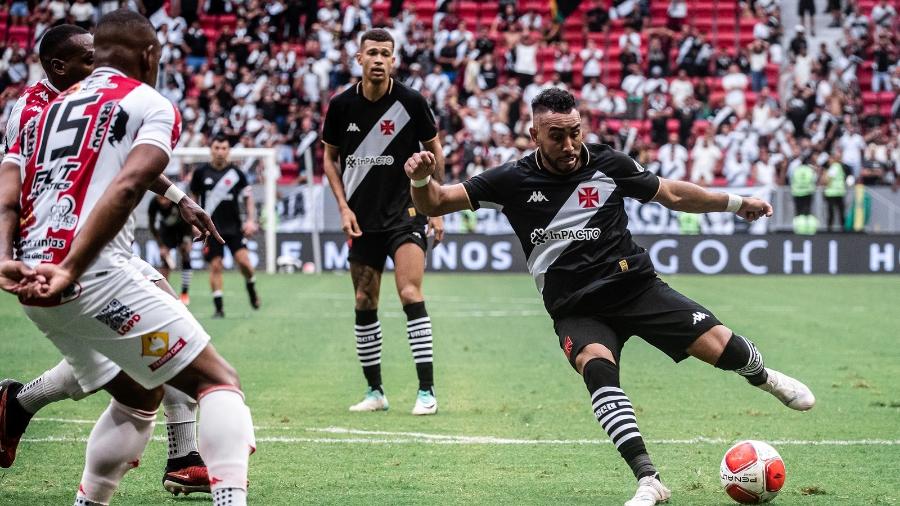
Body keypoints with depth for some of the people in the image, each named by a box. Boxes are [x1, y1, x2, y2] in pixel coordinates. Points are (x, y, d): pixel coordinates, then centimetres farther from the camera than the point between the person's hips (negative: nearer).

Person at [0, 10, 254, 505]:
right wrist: (71, 269, -22)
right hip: (93, 277, -7)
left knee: (138, 396, 25)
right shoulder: (152, 106, 6)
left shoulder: (44, 113, 25)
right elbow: (126, 188, -14)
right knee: (217, 381, 0)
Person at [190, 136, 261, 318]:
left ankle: (251, 288, 17)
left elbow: (248, 197, 8)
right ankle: (219, 308, 2)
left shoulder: (236, 173, 0)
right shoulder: (201, 172, 1)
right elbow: (193, 198, 12)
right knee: (215, 266, -4)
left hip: (234, 227, 0)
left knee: (244, 261, -13)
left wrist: (251, 220, -4)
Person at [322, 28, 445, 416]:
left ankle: (427, 391, -14)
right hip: (362, 219, 3)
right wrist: (343, 207, 2)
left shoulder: (410, 102, -8)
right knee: (365, 305, 6)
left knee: (411, 294, -17)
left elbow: (434, 149, 6)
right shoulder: (342, 106, -2)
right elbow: (330, 156, 12)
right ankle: (374, 391, 17)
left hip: (405, 212, -3)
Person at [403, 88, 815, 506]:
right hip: (576, 311, -1)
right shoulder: (513, 181, -4)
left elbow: (671, 193, 15)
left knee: (720, 345, -14)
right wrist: (421, 179, -27)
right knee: (597, 366, -34)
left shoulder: (609, 165, -1)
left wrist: (735, 203, 15)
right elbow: (435, 203, -5)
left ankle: (763, 378, 24)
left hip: (635, 285, 1)